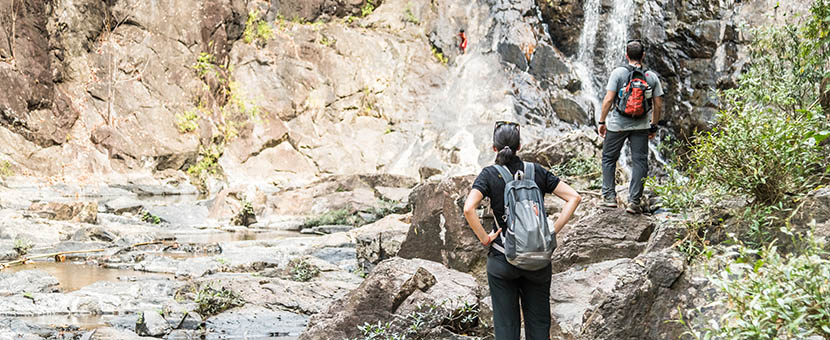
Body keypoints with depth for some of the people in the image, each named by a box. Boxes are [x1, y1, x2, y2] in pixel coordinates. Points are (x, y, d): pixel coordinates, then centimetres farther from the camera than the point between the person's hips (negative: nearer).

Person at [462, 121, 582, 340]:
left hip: (502, 260, -2)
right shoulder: (536, 172, 1)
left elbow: (468, 209, -22)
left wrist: (484, 238, -10)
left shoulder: (490, 175, -7)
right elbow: (574, 197, -3)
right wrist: (554, 230, -2)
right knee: (538, 322, 13)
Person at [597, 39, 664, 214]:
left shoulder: (618, 73, -8)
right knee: (639, 162, 5)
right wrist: (654, 126, 14)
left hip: (617, 125, -1)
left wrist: (602, 121, -4)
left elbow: (608, 99, -12)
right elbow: (658, 105, 2)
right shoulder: (652, 77, 0)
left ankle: (609, 196, 11)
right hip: (641, 126, 2)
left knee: (609, 159, 14)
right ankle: (634, 201, 0)